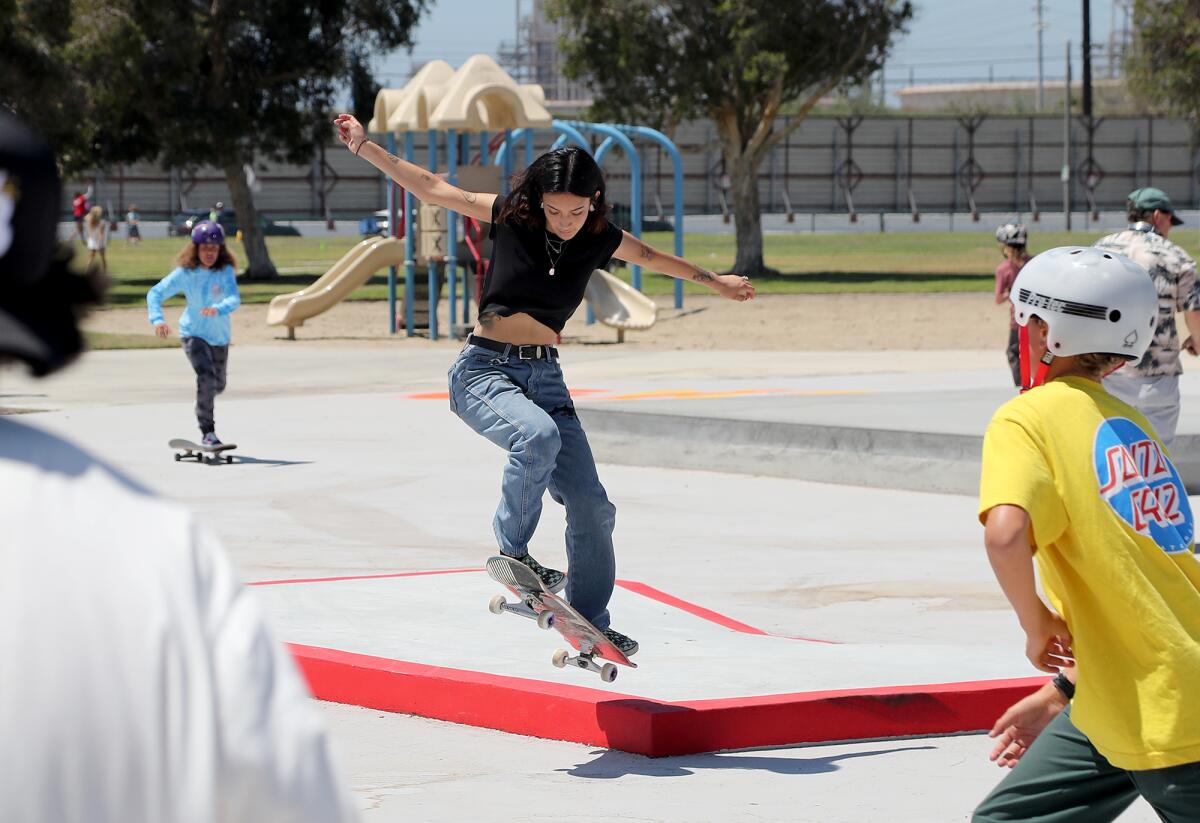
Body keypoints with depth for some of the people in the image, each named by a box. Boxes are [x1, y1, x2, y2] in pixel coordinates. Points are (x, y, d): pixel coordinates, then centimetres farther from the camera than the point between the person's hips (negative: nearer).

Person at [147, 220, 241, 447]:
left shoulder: (226, 272, -15)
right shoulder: (185, 273, -15)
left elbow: (234, 299, -29)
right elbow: (155, 294, -14)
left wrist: (218, 309, -51)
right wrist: (157, 319, -32)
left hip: (220, 336, 3)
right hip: (193, 333, -3)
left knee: (218, 385, 19)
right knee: (206, 377, -23)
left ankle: (204, 403, 56)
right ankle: (207, 432, -14)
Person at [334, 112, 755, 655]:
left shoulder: (601, 240, 1)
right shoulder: (510, 217, -6)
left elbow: (653, 257, 22)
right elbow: (429, 188, -1)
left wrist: (714, 281, 35)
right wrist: (362, 145, -3)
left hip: (544, 374, 4)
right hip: (484, 370, -4)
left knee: (591, 506, -3)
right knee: (538, 434, -36)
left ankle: (590, 625, 11)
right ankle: (513, 550, -19)